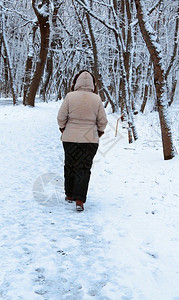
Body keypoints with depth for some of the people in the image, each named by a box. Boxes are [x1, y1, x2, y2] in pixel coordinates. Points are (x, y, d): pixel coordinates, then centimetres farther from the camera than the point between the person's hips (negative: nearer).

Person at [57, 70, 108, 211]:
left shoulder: (70, 96, -8)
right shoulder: (96, 99, -5)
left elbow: (61, 117, -3)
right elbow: (103, 120, 1)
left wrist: (63, 128, 15)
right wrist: (100, 131, 19)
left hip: (70, 138, 0)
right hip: (90, 140, 0)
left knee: (70, 166, 16)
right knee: (84, 168, 2)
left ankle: (70, 194, 28)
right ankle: (79, 199, -6)